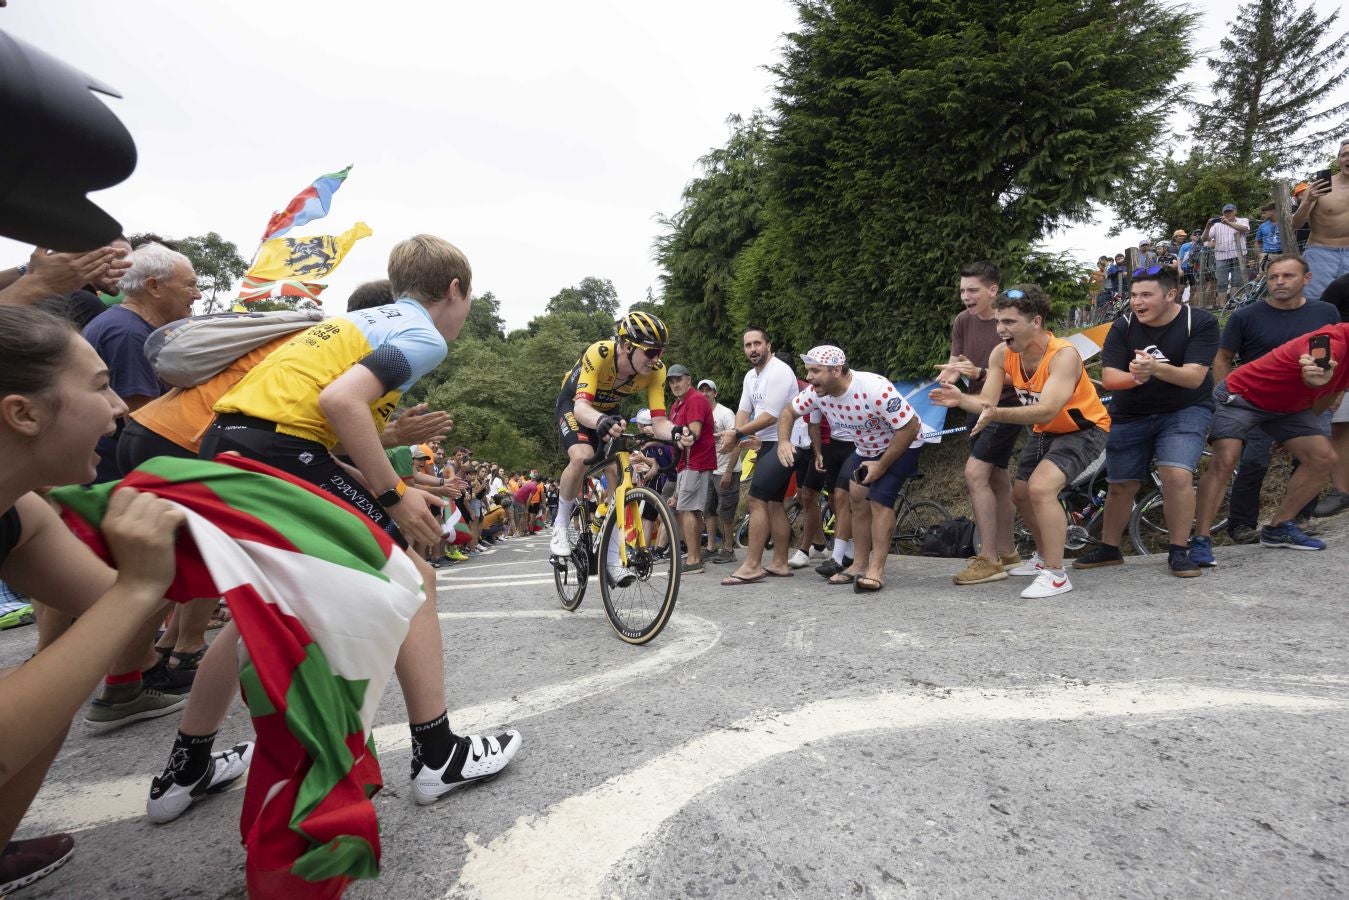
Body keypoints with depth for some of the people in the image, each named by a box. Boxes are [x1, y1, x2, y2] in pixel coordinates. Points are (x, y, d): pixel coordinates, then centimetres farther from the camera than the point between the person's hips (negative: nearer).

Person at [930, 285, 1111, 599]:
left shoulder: (1063, 355, -32)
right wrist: (961, 399, -41)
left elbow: (1046, 411, -43)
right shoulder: (1002, 354, -13)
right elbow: (987, 402, -20)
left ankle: (1056, 575, -14)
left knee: (1041, 487, -27)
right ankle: (1044, 556, 39)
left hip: (1084, 429, -7)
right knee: (1020, 494, 13)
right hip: (1045, 432, 8)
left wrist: (997, 414, -57)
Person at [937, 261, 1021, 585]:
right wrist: (949, 373, -17)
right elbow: (955, 360, 6)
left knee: (975, 473, -18)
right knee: (996, 479, 13)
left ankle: (989, 559, -10)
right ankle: (1005, 553, 25)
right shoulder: (963, 321, 2)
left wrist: (979, 372, -32)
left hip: (1006, 406, -7)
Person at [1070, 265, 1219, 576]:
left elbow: (1194, 376, -22)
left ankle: (1179, 551, -6)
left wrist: (1156, 368, -41)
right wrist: (1133, 377, -37)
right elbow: (1108, 378, -15)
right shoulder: (1123, 327, -7)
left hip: (1185, 411, -2)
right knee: (1121, 485, 6)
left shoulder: (1200, 323, -12)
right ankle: (1108, 548, 23)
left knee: (1177, 475, -22)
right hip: (1131, 415, 2)